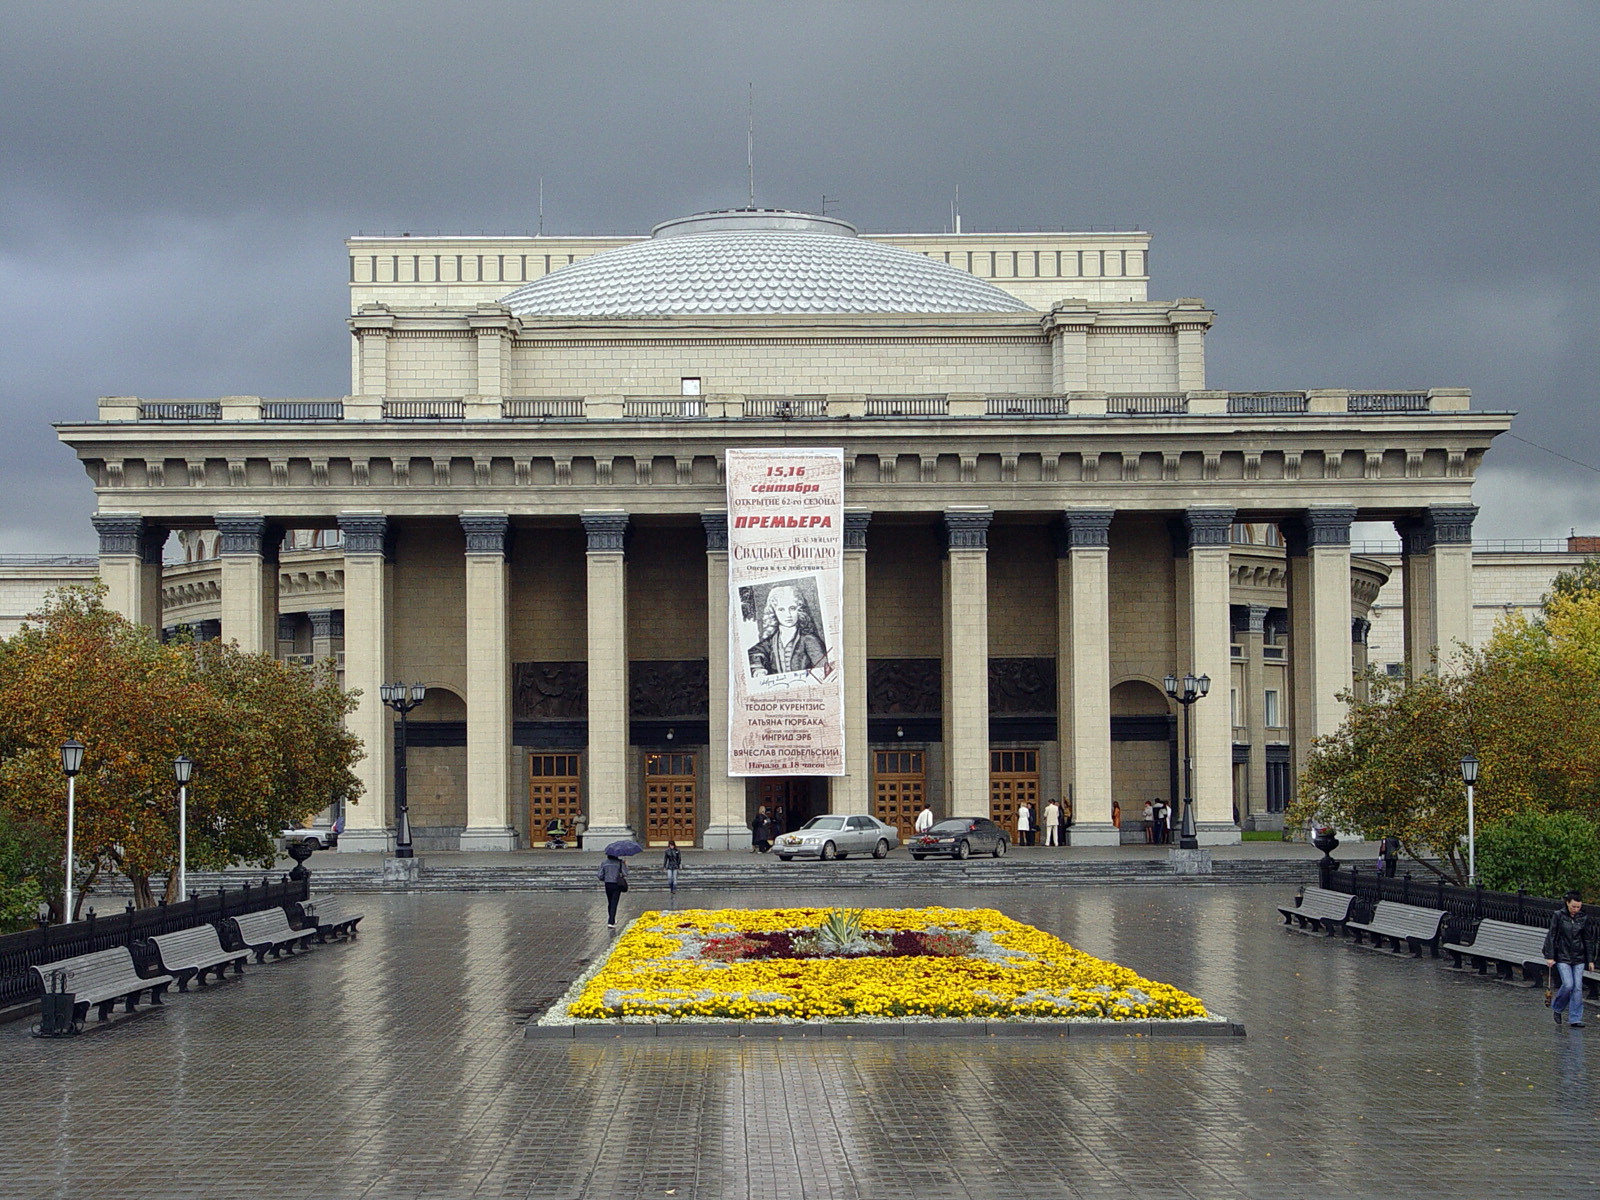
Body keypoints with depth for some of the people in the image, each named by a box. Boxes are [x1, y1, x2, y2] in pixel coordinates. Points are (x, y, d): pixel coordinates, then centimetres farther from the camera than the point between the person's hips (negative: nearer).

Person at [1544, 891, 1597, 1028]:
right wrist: (1549, 957, -8)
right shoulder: (1558, 917, -5)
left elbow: (1588, 940, 10)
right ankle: (1557, 1008, 12)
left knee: (1578, 987, -2)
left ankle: (1575, 1019, 2)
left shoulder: (1584, 918, 4)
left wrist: (1590, 960, 9)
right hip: (1563, 957, -3)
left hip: (1579, 959, 3)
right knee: (1568, 985, -14)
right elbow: (1551, 937, -4)